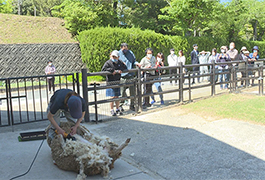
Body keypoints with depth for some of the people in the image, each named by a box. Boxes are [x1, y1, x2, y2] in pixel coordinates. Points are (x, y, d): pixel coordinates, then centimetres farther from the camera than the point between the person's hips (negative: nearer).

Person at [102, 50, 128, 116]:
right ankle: (112, 110, 9)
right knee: (112, 97, -4)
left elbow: (125, 68, 13)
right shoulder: (108, 63, -7)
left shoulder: (120, 62, 8)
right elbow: (103, 70, -18)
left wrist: (118, 71, -6)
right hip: (110, 82, -4)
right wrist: (112, 70, -22)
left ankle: (118, 109, 23)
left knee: (117, 96, 11)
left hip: (117, 82, 5)